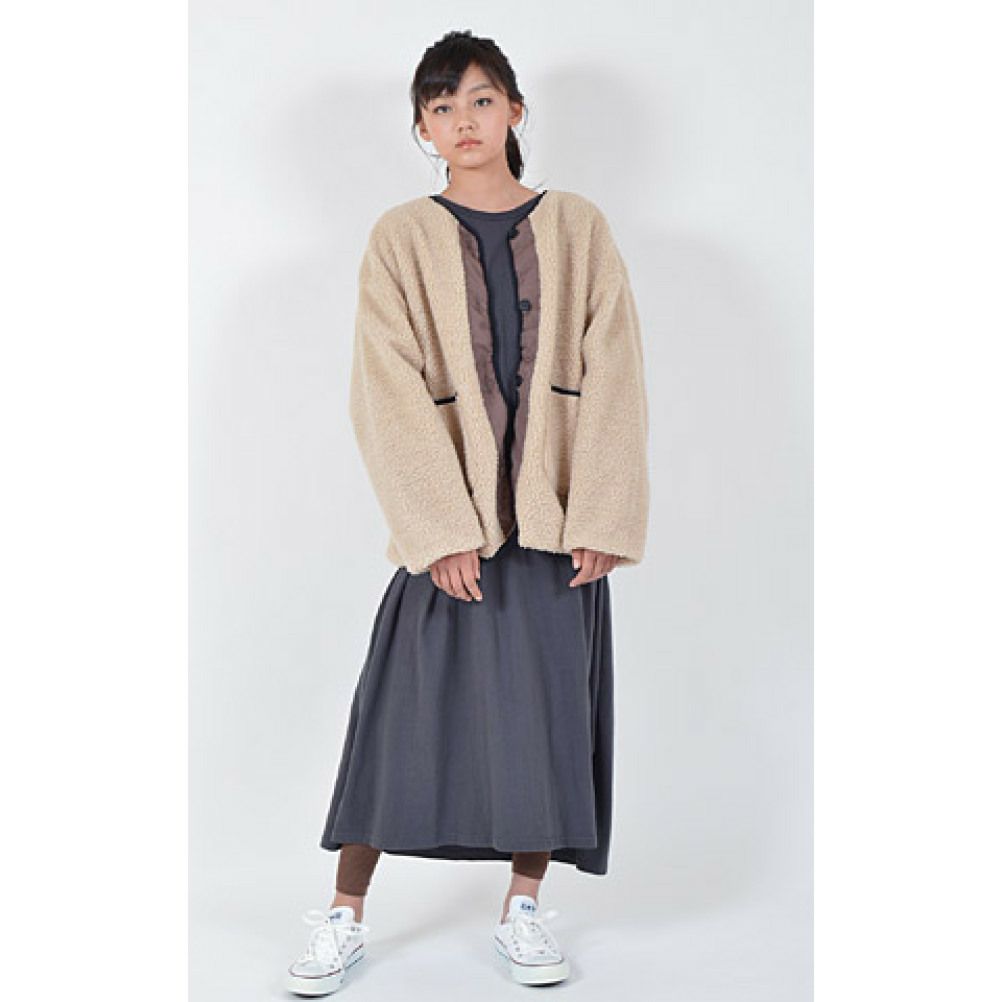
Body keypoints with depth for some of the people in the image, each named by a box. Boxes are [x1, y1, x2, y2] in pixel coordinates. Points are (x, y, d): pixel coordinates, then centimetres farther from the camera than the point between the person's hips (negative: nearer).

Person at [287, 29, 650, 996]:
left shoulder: (577, 228, 7)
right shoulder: (401, 238, 3)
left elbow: (613, 376, 1)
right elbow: (389, 392, -5)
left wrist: (603, 520, -8)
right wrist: (441, 530, -14)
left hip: (558, 517, 2)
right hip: (450, 521, -1)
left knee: (550, 707, 5)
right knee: (407, 707, -1)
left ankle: (523, 909, 20)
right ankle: (344, 918, 11)